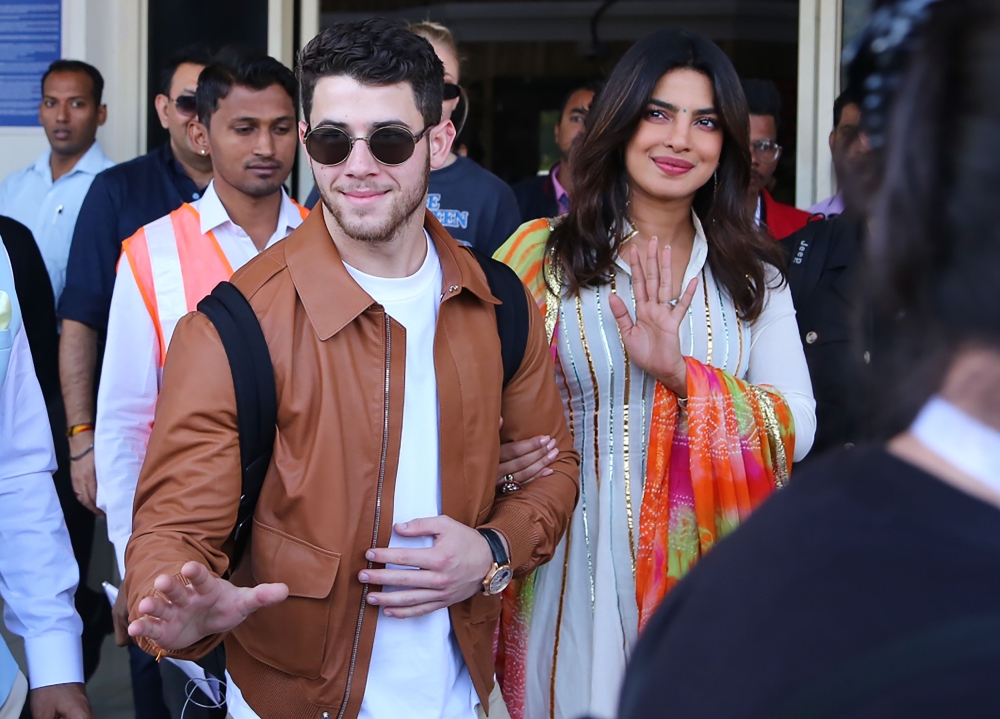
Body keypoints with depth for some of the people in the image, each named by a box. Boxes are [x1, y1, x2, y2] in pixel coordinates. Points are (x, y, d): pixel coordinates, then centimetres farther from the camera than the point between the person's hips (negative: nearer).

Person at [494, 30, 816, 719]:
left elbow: (796, 426, -4)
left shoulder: (753, 276, 6)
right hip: (574, 562, -2)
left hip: (703, 560, 2)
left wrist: (681, 372, -18)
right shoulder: (544, 254, 0)